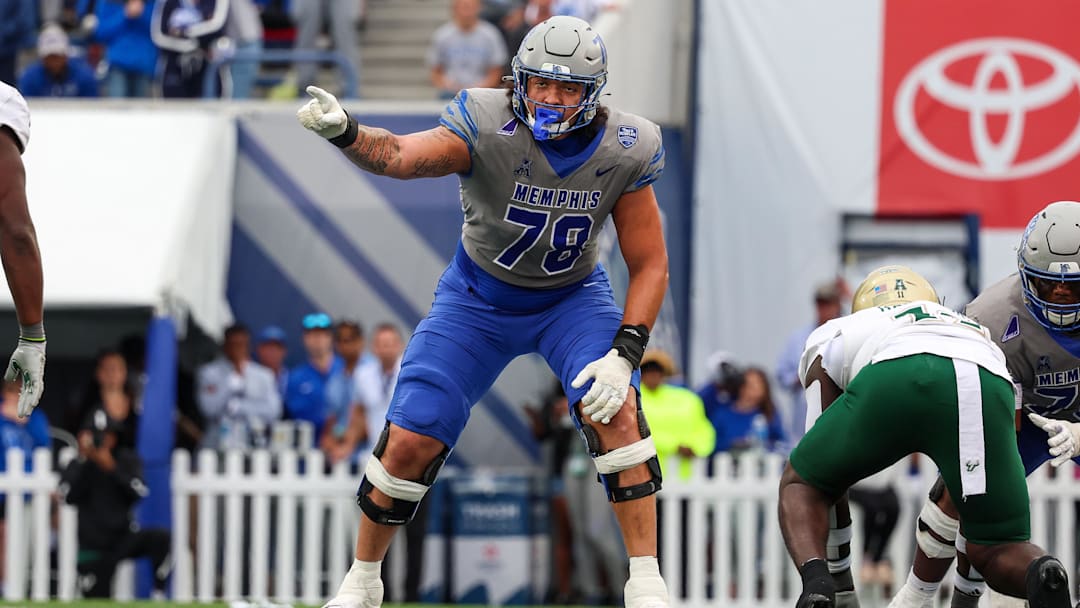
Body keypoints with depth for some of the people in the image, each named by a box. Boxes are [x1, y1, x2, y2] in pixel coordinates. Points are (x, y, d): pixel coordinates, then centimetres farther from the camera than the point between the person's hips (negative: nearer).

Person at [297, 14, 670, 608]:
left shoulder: (624, 151, -19)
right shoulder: (487, 125, -27)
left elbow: (649, 263, -11)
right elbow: (404, 155, -44)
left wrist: (625, 352, -25)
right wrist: (344, 131, -66)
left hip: (571, 297, 1)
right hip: (479, 296, -1)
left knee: (614, 408, -25)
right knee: (410, 442, -5)